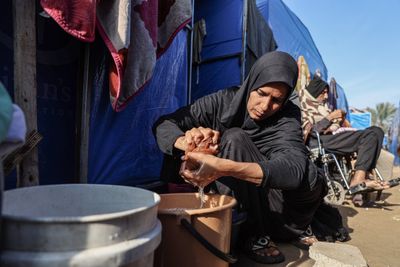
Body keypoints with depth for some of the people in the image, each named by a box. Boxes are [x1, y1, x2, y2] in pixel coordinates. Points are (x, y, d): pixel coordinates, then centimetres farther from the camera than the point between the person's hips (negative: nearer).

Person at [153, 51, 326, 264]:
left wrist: (224, 167, -52)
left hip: (264, 203, 1)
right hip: (224, 196, 0)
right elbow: (163, 124, -14)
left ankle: (290, 227, 5)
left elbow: (294, 166, -36)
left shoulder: (287, 117, -17)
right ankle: (254, 233, -15)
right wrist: (187, 142, -39)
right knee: (233, 139, -29)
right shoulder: (223, 101, -15)